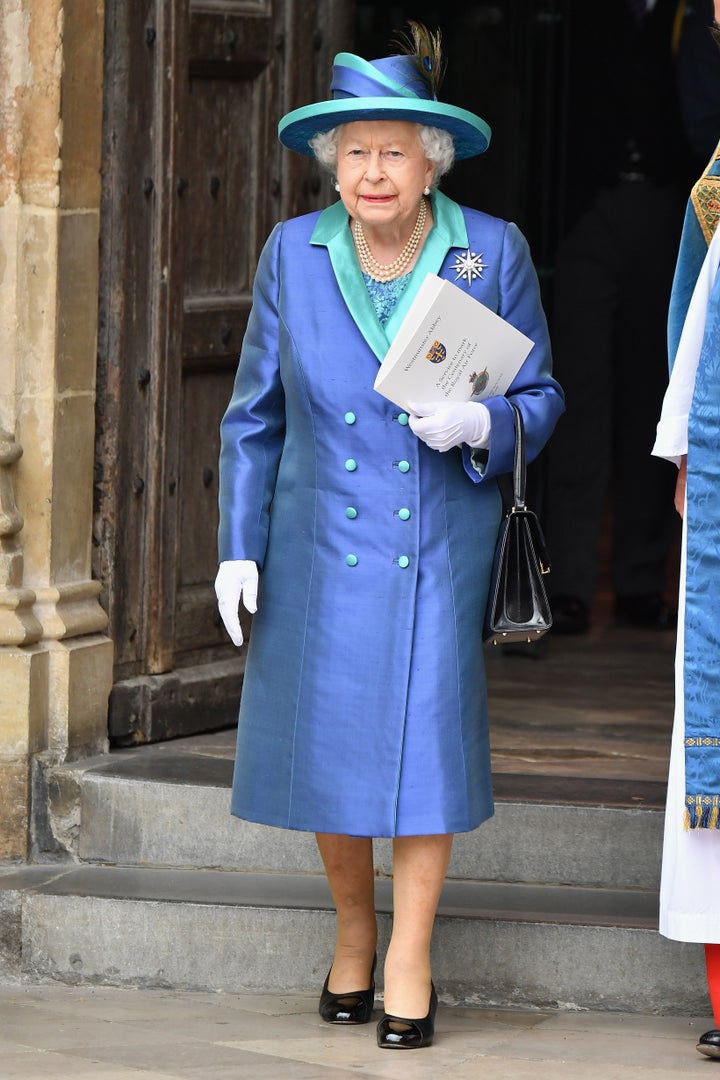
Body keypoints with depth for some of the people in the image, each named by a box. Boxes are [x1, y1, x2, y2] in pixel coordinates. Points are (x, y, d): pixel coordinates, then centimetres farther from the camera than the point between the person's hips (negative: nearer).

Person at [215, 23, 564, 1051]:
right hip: (321, 547, 1)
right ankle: (352, 932, 26)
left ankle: (410, 960, 6)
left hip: (441, 549, -1)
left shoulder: (493, 252, -4)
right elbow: (255, 413, 7)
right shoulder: (295, 253, -1)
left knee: (428, 731, -6)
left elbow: (540, 399, 3)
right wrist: (238, 545, 2)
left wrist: (478, 425, -19)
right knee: (326, 740, 3)